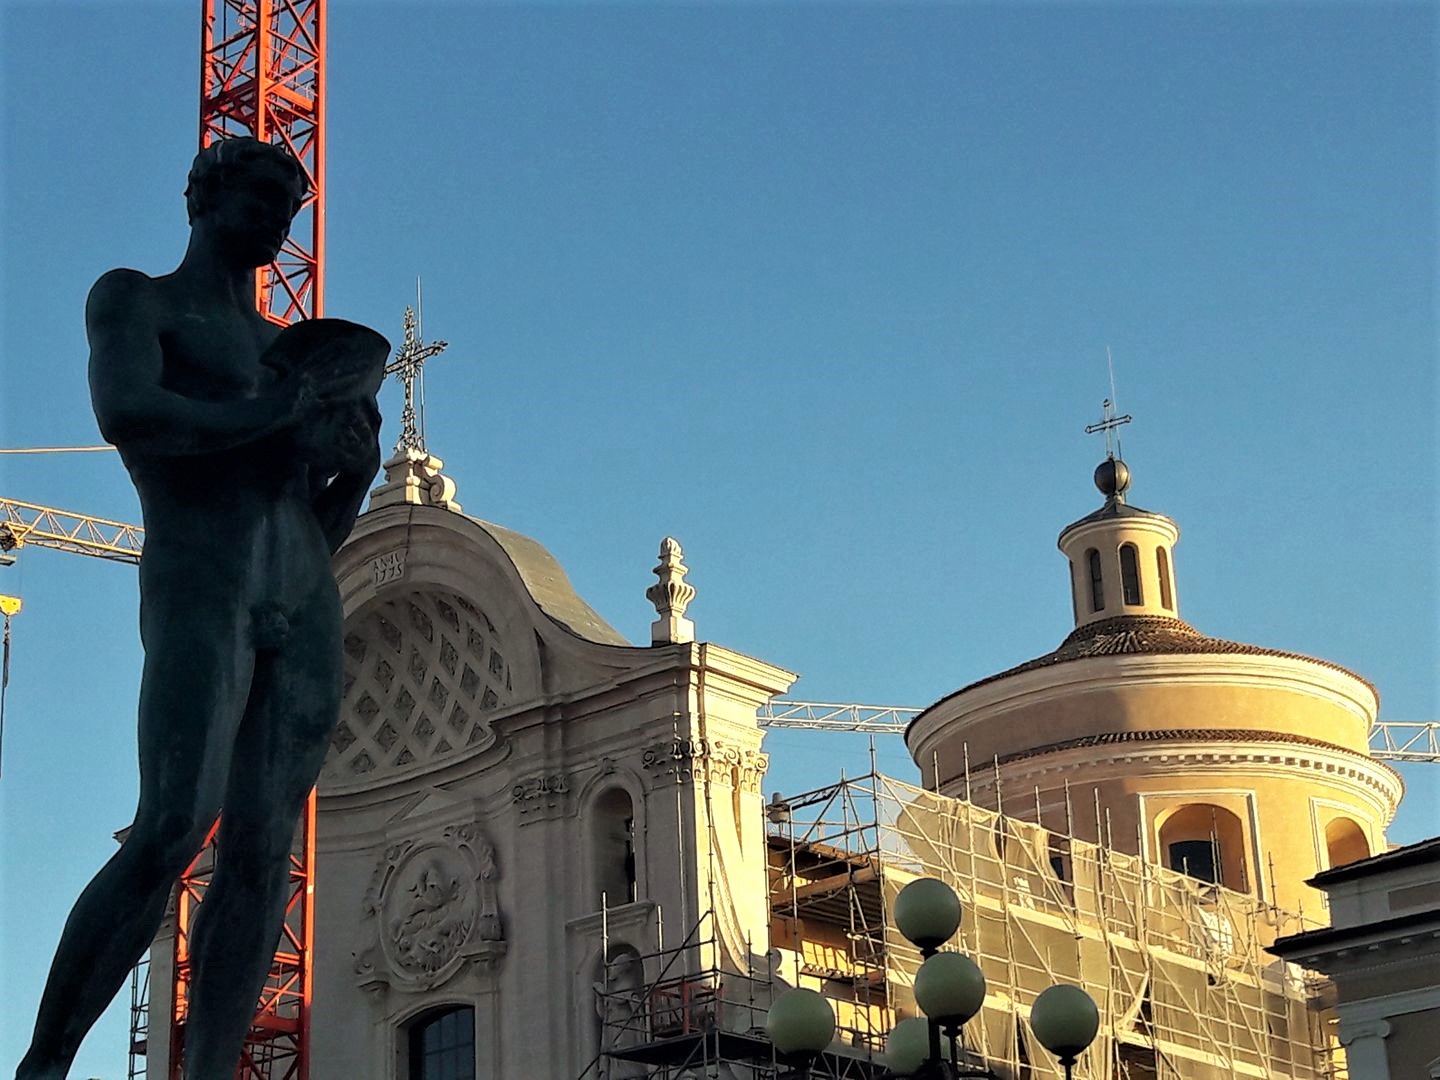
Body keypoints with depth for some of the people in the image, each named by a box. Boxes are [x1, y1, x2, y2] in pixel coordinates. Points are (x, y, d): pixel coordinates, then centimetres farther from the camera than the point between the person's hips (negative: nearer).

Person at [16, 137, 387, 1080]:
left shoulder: (285, 348, 27)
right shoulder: (135, 299, 11)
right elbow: (128, 412, -12)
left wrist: (358, 466, 6)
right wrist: (288, 410, -6)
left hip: (307, 610, 6)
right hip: (199, 584, -6)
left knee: (264, 851, -8)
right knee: (172, 831, -22)